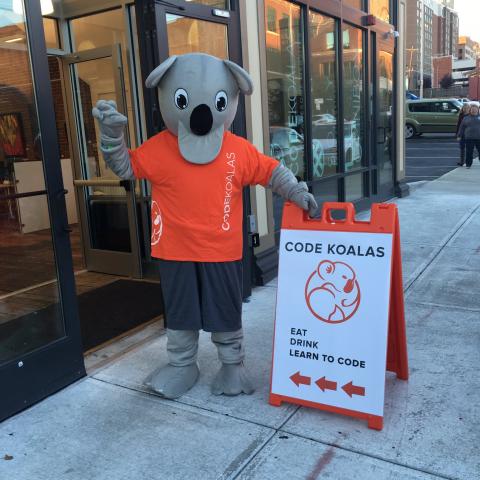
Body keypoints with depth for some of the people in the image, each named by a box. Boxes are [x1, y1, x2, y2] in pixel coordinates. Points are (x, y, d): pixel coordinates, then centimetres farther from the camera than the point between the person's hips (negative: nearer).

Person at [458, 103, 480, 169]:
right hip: (469, 138, 0)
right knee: (469, 152, 2)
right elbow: (462, 128, 12)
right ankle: (468, 164, 12)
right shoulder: (466, 118, 11)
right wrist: (459, 136, 6)